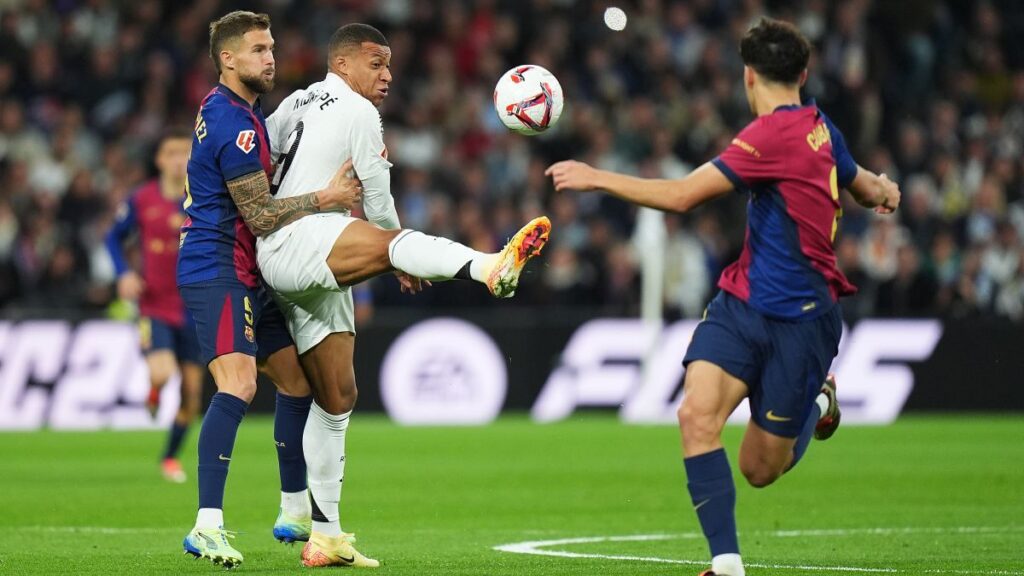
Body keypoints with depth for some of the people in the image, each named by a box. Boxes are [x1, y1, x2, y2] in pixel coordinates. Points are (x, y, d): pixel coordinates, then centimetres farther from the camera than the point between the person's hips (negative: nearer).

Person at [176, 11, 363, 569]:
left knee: (295, 377, 14)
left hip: (245, 274, 11)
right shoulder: (233, 123, -17)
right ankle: (207, 527, -29)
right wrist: (326, 198, -14)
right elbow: (260, 216, -17)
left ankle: (295, 513, 23)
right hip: (215, 268, -11)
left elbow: (269, 186, 31)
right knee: (238, 383, -24)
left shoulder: (244, 113, 16)